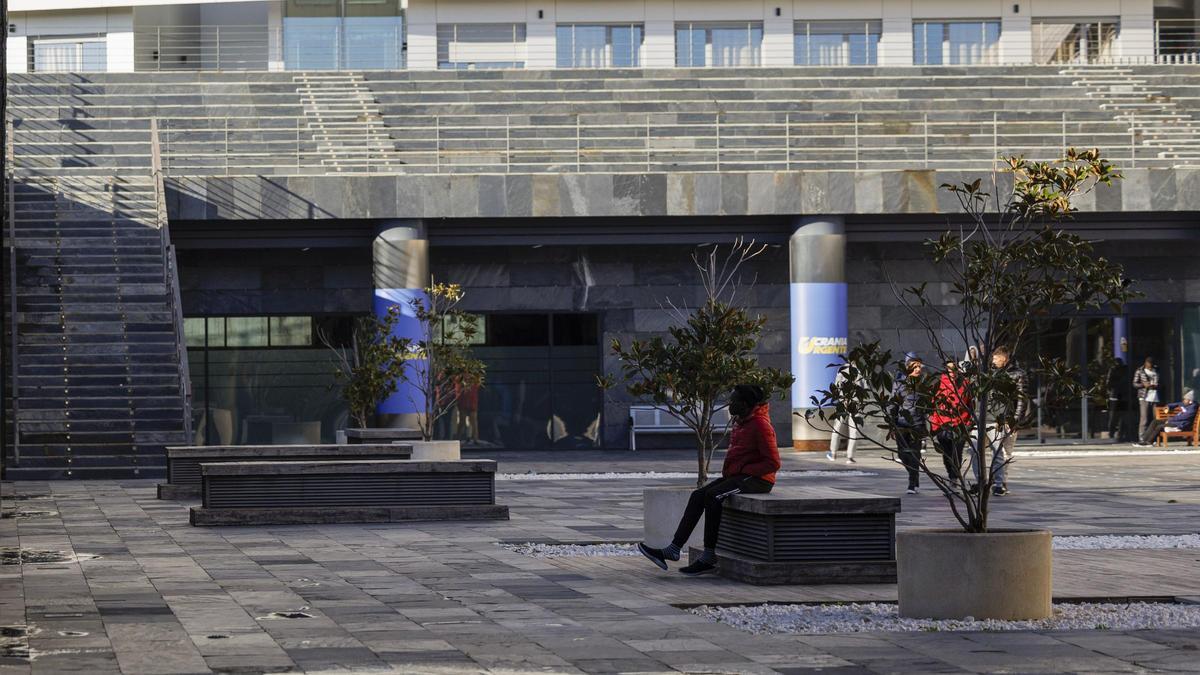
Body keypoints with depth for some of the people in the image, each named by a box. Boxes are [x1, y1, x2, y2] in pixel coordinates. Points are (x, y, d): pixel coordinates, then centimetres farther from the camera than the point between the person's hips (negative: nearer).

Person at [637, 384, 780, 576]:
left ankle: (709, 557, -21)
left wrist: (742, 470, -17)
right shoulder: (742, 422, 16)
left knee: (713, 496, -26)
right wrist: (727, 471, 9)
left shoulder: (760, 424, -14)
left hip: (756, 480, -10)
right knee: (698, 495, -5)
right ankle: (674, 549, -11)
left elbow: (773, 463, -18)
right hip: (736, 476, 10)